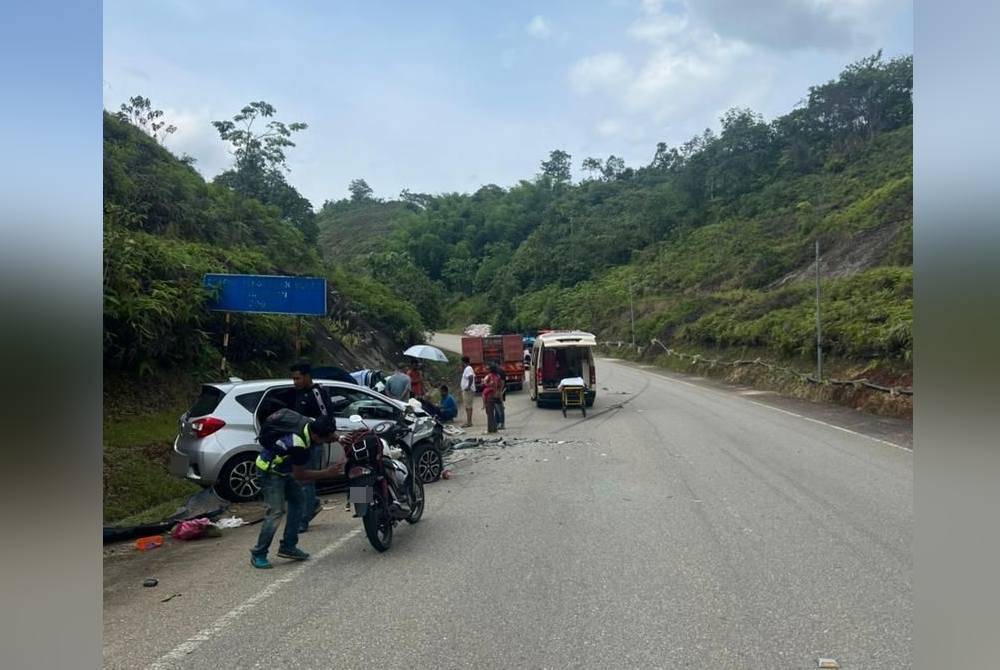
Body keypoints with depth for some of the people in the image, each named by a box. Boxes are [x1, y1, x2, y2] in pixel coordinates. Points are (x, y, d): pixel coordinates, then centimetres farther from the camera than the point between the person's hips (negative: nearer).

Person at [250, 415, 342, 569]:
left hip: (284, 468, 9)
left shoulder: (312, 424, -15)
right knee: (276, 511, -15)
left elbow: (330, 434, 9)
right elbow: (299, 475, -23)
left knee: (297, 502, 12)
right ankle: (258, 554, -2)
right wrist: (327, 473, -21)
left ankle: (288, 546, 19)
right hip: (270, 471, -9)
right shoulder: (298, 444, -36)